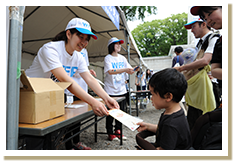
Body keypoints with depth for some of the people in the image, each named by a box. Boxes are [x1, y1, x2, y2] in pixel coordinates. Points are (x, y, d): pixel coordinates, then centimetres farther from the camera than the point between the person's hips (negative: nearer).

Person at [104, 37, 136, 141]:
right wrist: (124, 69, -30)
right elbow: (110, 71, -22)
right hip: (111, 90, -5)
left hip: (121, 90, 5)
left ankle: (118, 131, 28)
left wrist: (133, 70, -14)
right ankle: (110, 133, 19)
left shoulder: (122, 58, 11)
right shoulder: (108, 58, -6)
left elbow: (129, 71, 9)